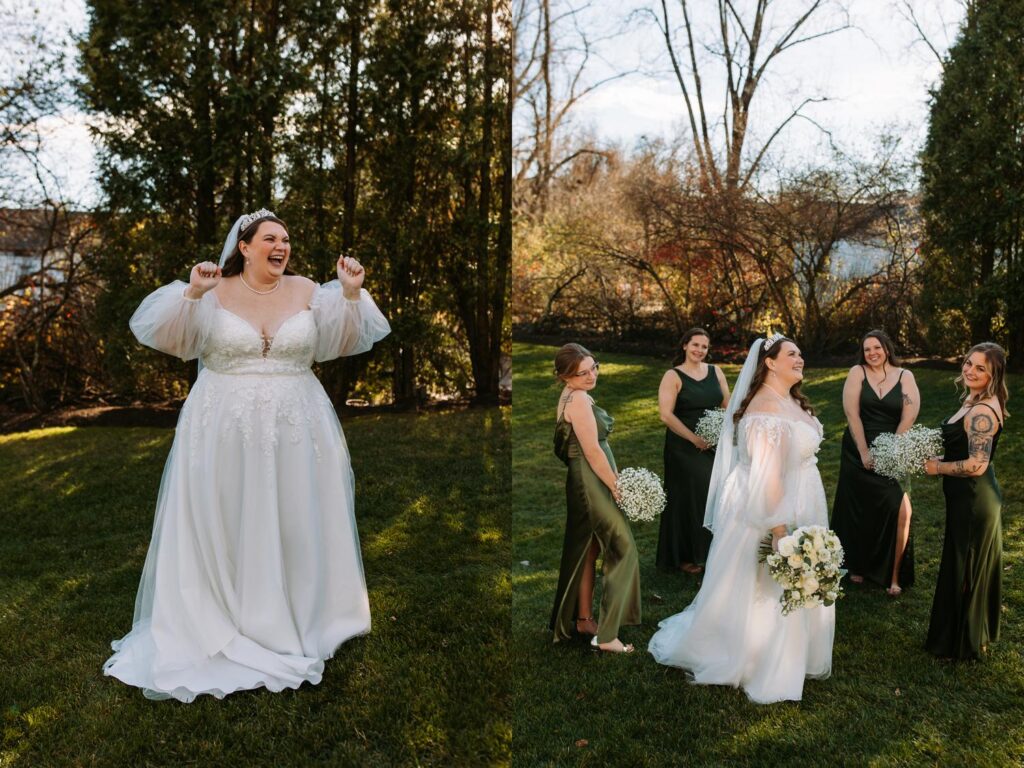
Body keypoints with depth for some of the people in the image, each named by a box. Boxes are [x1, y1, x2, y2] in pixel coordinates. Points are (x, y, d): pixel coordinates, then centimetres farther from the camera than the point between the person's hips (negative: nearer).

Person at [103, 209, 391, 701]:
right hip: (226, 428, -1)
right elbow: (171, 337, -10)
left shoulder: (307, 291, 2)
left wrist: (352, 294, -18)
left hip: (294, 426, 1)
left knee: (292, 522, 9)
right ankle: (222, 618, 22)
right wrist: (191, 294, -24)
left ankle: (294, 618, 25)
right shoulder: (215, 292, -1)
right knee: (224, 522, 6)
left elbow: (341, 339, -3)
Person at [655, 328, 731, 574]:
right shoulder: (673, 376, -6)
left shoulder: (715, 372, 9)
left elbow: (727, 405, 11)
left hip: (714, 446, 5)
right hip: (684, 447, -4)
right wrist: (694, 439, -18)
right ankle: (684, 556, 16)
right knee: (688, 497, 2)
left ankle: (711, 551, 20)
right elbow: (666, 415, -15)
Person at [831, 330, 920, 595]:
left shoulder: (905, 376, 1)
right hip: (858, 452, 0)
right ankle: (858, 566, 24)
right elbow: (852, 413, -8)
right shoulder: (857, 373, -1)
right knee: (859, 510, 9)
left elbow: (909, 417, -6)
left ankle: (894, 575, -3)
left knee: (899, 511, -11)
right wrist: (865, 452, -12)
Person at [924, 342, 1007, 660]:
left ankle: (964, 644, 23)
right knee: (972, 567, 22)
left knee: (965, 570, 6)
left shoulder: (983, 411, -25)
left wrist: (937, 467, -14)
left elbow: (976, 465, -28)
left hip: (973, 500, -10)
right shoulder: (975, 401, 7)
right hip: (973, 497, 10)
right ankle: (975, 634, 39)